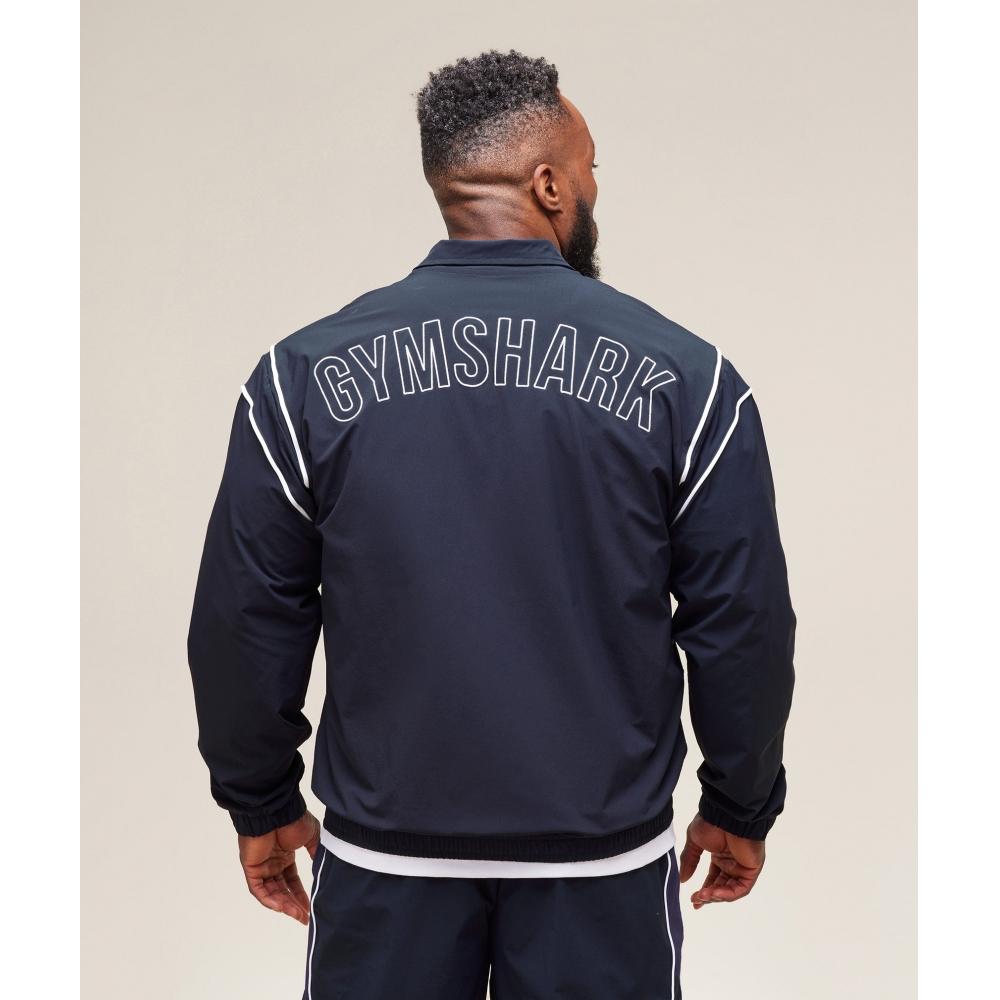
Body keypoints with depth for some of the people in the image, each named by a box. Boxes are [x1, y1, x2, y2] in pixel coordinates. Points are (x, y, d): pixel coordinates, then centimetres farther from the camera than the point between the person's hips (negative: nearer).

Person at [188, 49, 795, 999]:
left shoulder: (304, 372, -7)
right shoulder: (684, 375, -9)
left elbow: (248, 622, -2)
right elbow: (740, 626, -4)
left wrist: (261, 804, 12)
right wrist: (739, 809, 10)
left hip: (384, 845, 1)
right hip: (605, 849, 0)